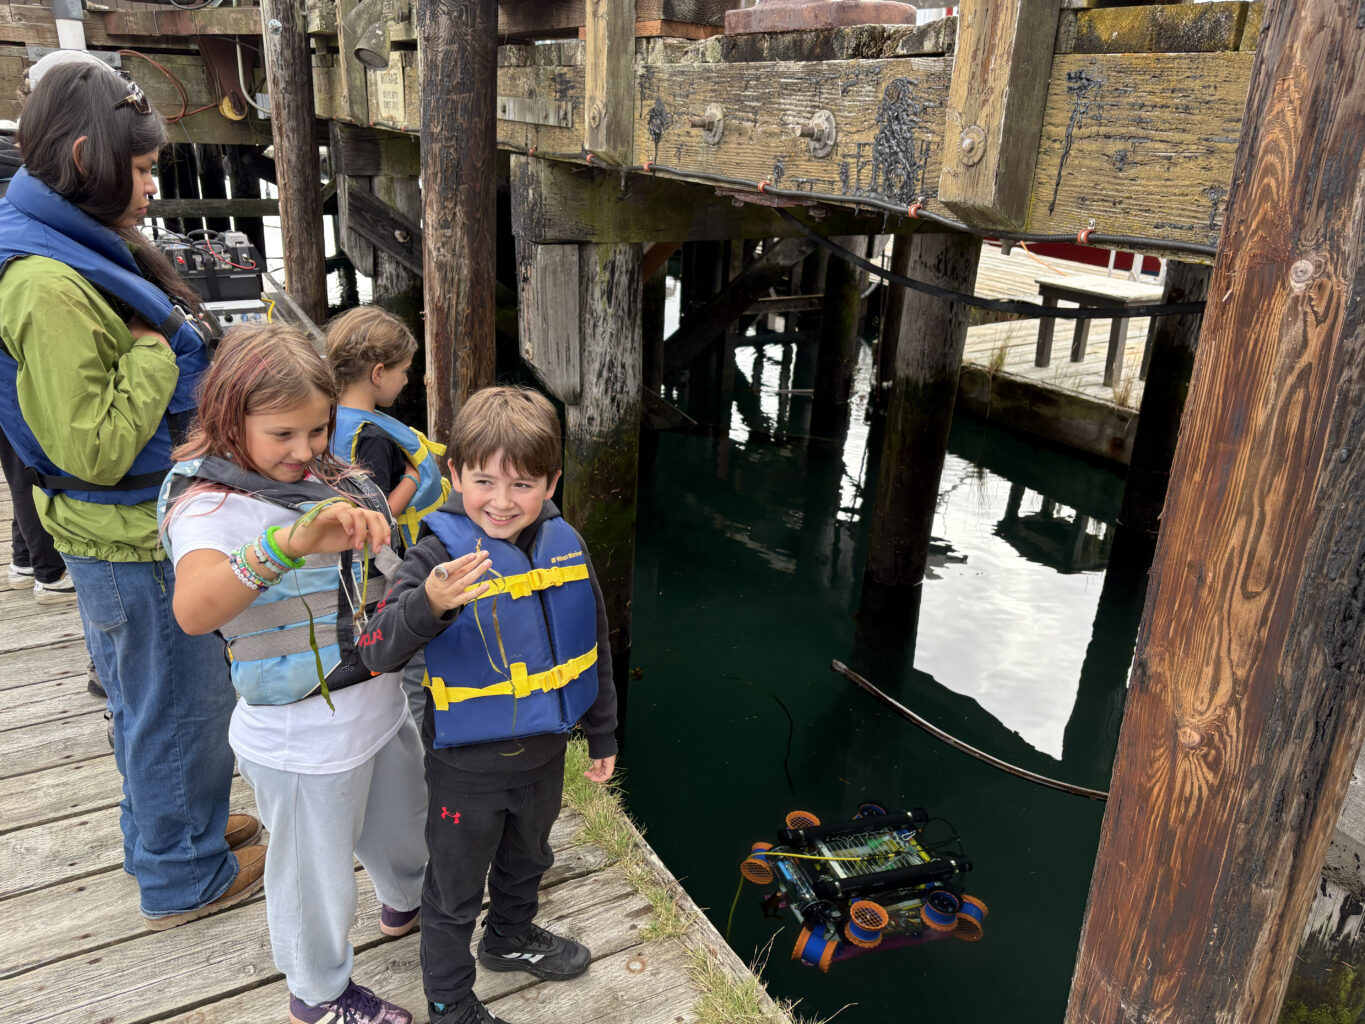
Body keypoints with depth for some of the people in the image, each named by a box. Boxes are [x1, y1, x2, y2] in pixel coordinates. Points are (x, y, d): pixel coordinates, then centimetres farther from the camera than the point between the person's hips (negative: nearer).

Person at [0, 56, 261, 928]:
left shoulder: (82, 254, 6)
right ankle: (186, 876, 27)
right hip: (135, 543, -10)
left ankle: (169, 825, 45)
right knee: (182, 701, 7)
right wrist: (153, 351, -20)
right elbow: (94, 450, -26)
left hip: (145, 527, 10)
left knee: (152, 698, 24)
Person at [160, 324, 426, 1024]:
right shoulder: (209, 505, -24)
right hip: (305, 742, -7)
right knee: (315, 869, 16)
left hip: (380, 706, 8)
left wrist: (367, 519, 4)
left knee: (400, 825, 31)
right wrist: (289, 542, -59)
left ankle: (406, 902, 62)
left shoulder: (323, 477, 0)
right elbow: (194, 610, -49)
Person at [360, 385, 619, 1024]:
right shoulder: (439, 552, -22)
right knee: (455, 890, 15)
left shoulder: (564, 546, -7)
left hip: (543, 753, 5)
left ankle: (511, 936, 58)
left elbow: (593, 650, 5)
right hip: (466, 763, -5)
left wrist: (602, 735, 12)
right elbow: (377, 652, -32)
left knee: (526, 859, 29)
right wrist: (428, 604, -52)